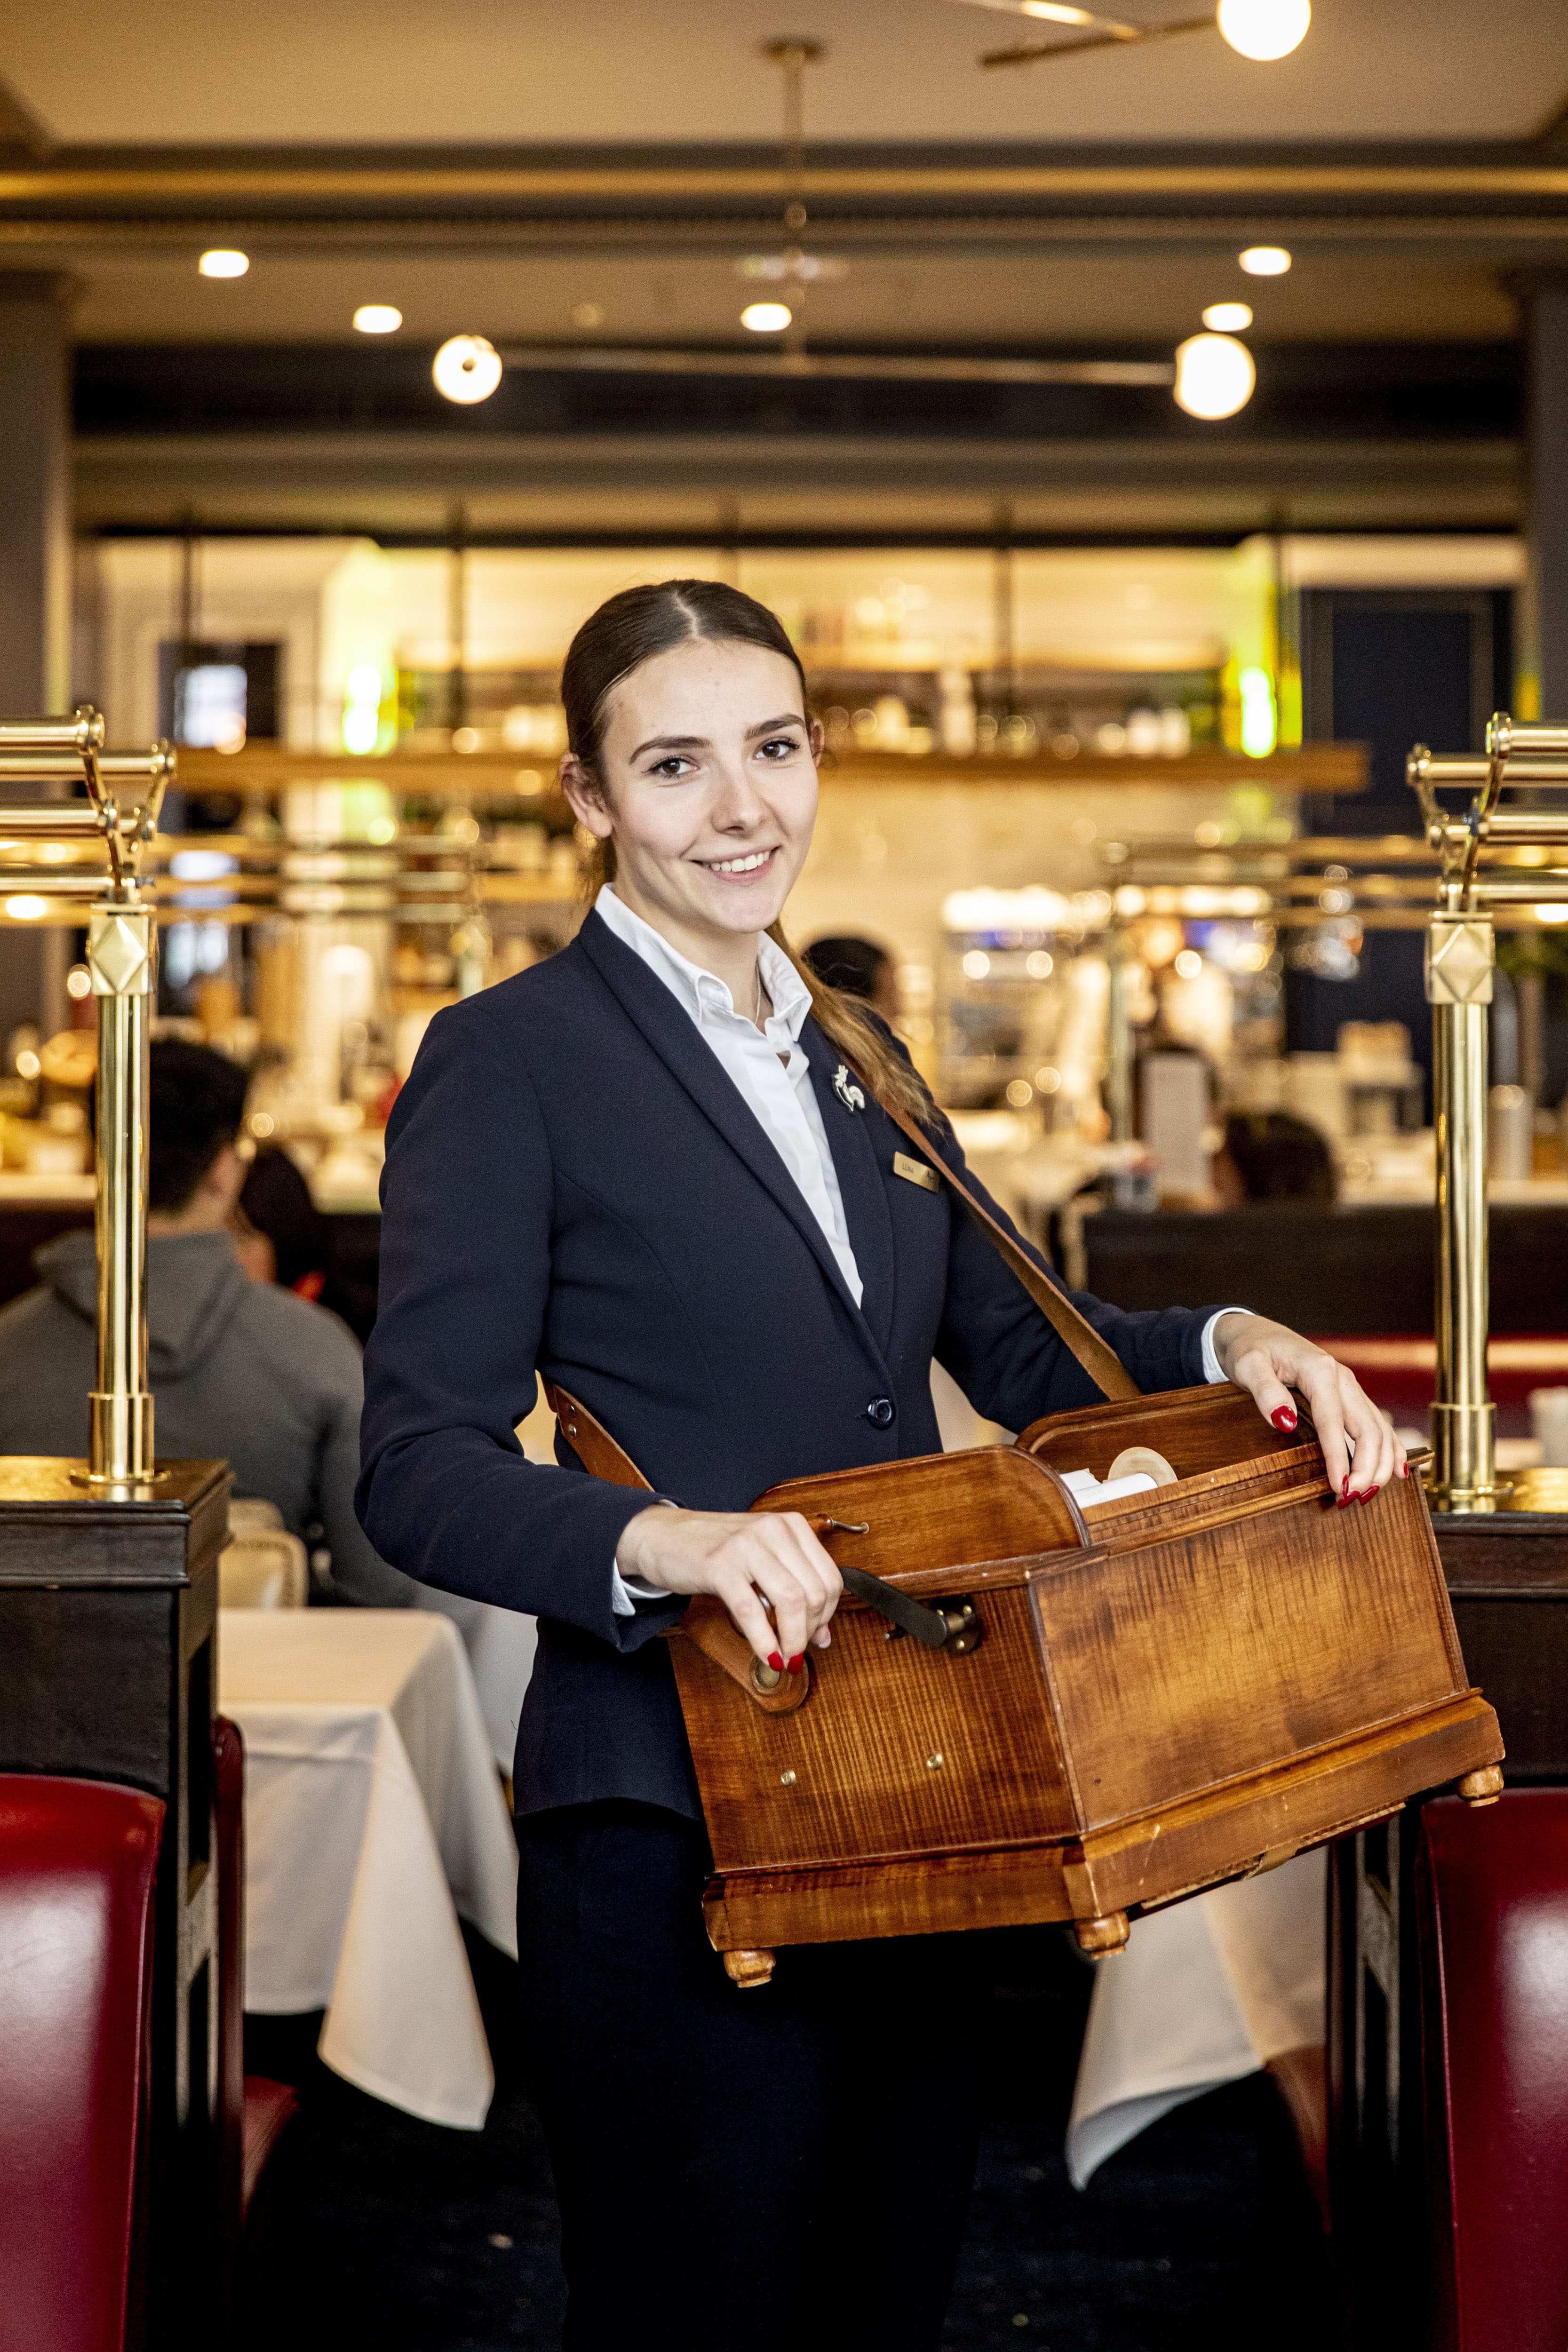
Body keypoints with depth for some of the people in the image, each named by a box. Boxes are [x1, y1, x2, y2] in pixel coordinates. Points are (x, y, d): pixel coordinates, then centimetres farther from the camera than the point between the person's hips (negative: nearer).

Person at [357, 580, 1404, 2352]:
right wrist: (660, 1539, -32)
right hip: (671, 1827, -7)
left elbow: (1012, 1344, 18)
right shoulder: (508, 1058, -8)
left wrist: (1226, 1341, -2)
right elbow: (419, 1471, -14)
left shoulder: (854, 1057, 15)